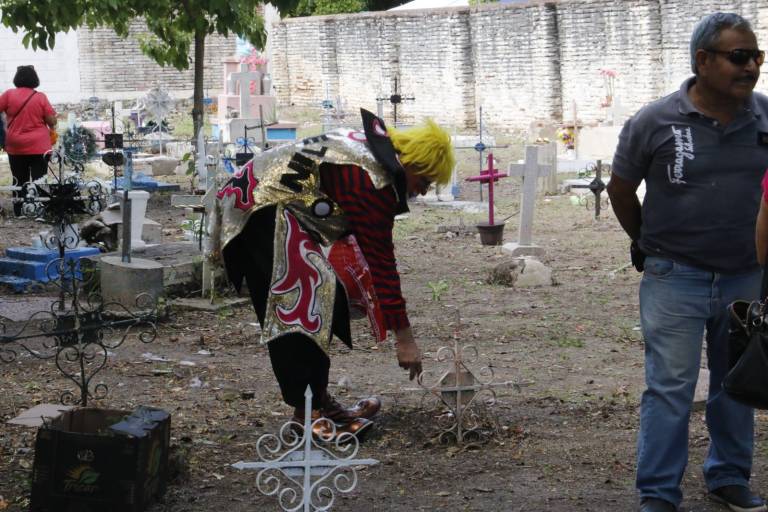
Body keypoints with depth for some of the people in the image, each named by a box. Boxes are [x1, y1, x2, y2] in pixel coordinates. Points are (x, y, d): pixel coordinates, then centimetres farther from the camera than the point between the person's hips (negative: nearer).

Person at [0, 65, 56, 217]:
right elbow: (52, 121, -5)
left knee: (19, 181, 12)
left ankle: (19, 213, 14)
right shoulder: (40, 97, -6)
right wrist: (51, 128, 16)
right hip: (39, 147, -1)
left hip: (15, 147, 1)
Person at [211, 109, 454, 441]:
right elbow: (381, 261, -20)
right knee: (298, 306, -15)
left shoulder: (375, 146, 8)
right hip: (263, 212, -11)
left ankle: (319, 401, 13)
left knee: (325, 302, 10)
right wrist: (403, 337, -15)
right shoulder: (374, 181, -21)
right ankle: (306, 414, -13)